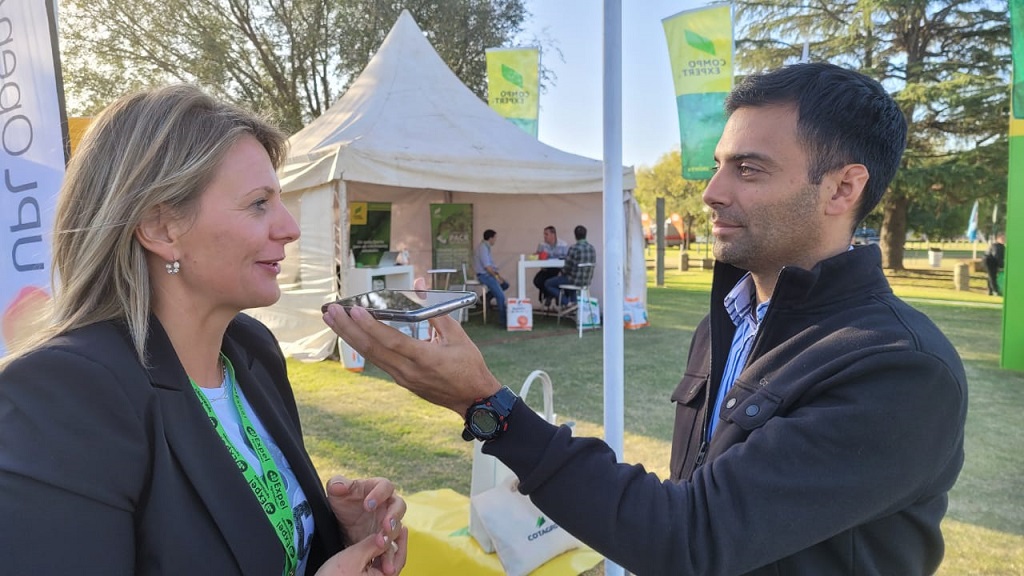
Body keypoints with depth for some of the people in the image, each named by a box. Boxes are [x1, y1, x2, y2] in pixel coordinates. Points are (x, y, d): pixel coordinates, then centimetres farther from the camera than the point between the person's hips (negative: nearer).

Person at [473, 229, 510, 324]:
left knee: (505, 285, 15)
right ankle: (502, 319, -11)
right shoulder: (483, 248, -18)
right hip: (484, 275, -10)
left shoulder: (486, 247, 14)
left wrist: (498, 274, 7)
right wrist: (496, 277, -14)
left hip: (488, 274, 10)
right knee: (501, 296, -16)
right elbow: (487, 266, -22)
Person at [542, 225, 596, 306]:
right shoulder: (592, 248, 3)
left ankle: (566, 303, 3)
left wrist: (561, 273, 6)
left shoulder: (573, 248, -19)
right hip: (587, 280, 7)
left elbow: (568, 267, -16)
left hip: (575, 280, -7)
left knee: (547, 284, 7)